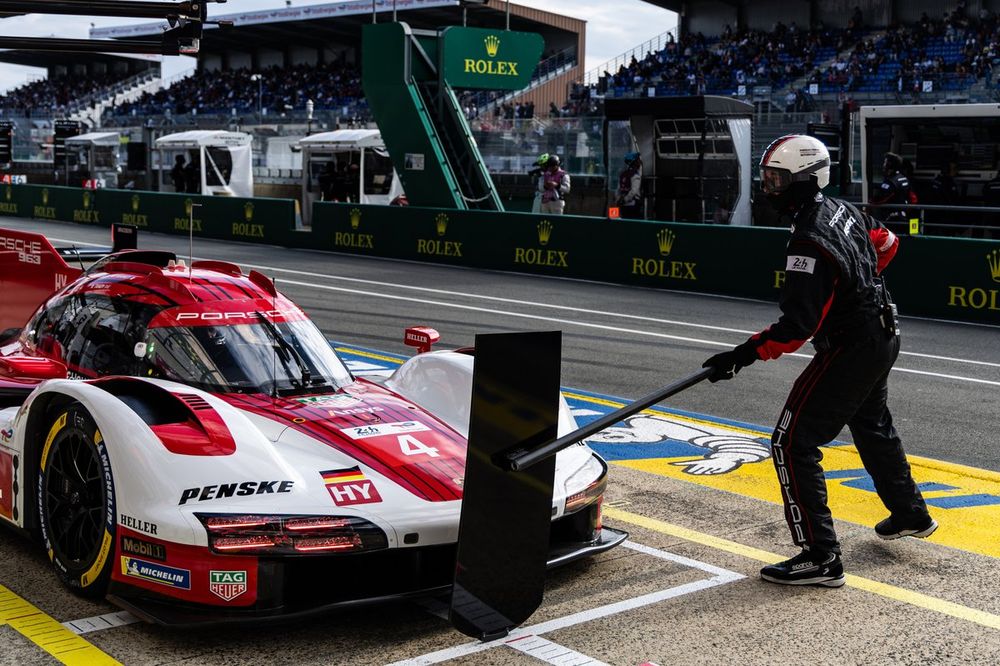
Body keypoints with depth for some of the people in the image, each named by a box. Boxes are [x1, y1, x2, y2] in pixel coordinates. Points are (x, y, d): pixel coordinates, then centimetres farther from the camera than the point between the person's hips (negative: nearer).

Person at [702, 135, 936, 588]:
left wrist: (743, 356, -27)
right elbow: (886, 242, 21)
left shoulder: (810, 243, -27)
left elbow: (796, 328, -30)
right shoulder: (841, 210, 2)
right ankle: (910, 514, 49)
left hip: (849, 351, -10)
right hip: (882, 335, 10)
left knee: (793, 444, -8)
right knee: (872, 427, 30)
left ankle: (819, 556, -9)